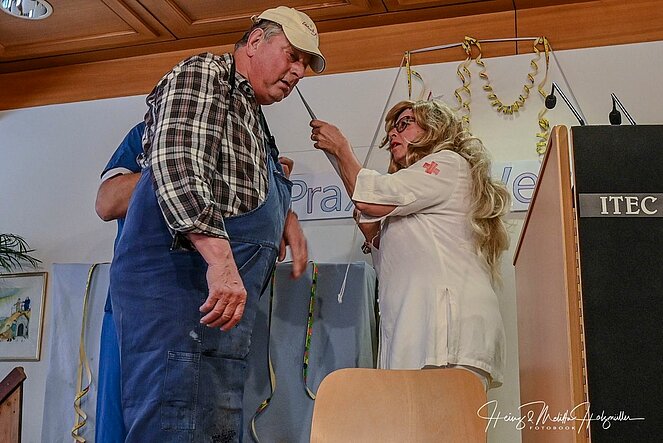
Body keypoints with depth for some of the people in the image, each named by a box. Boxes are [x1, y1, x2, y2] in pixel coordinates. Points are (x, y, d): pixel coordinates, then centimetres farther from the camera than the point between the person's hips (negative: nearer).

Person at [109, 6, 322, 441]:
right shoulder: (203, 74, -1)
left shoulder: (253, 117, 27)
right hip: (178, 278, -10)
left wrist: (286, 216, 16)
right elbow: (177, 166, -19)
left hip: (222, 295, 10)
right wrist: (220, 259, -30)